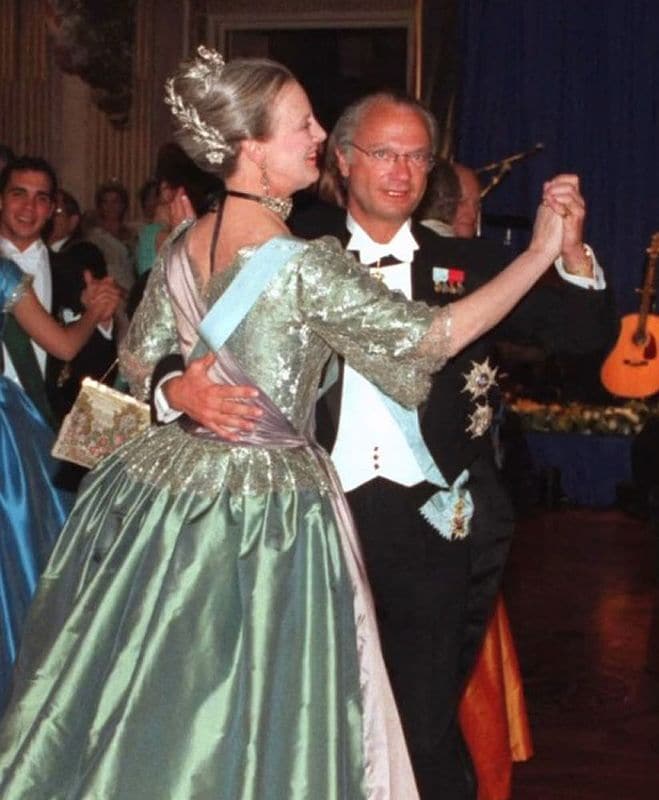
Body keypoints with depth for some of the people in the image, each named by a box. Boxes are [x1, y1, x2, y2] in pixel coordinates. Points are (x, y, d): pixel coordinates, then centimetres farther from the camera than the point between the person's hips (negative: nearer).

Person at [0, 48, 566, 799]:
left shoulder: (180, 249, 3)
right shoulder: (305, 265, -19)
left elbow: (137, 364, 12)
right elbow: (431, 337, -15)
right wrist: (541, 252, -10)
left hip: (165, 484, 7)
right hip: (267, 507, -7)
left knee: (150, 708, 16)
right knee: (250, 722, 7)